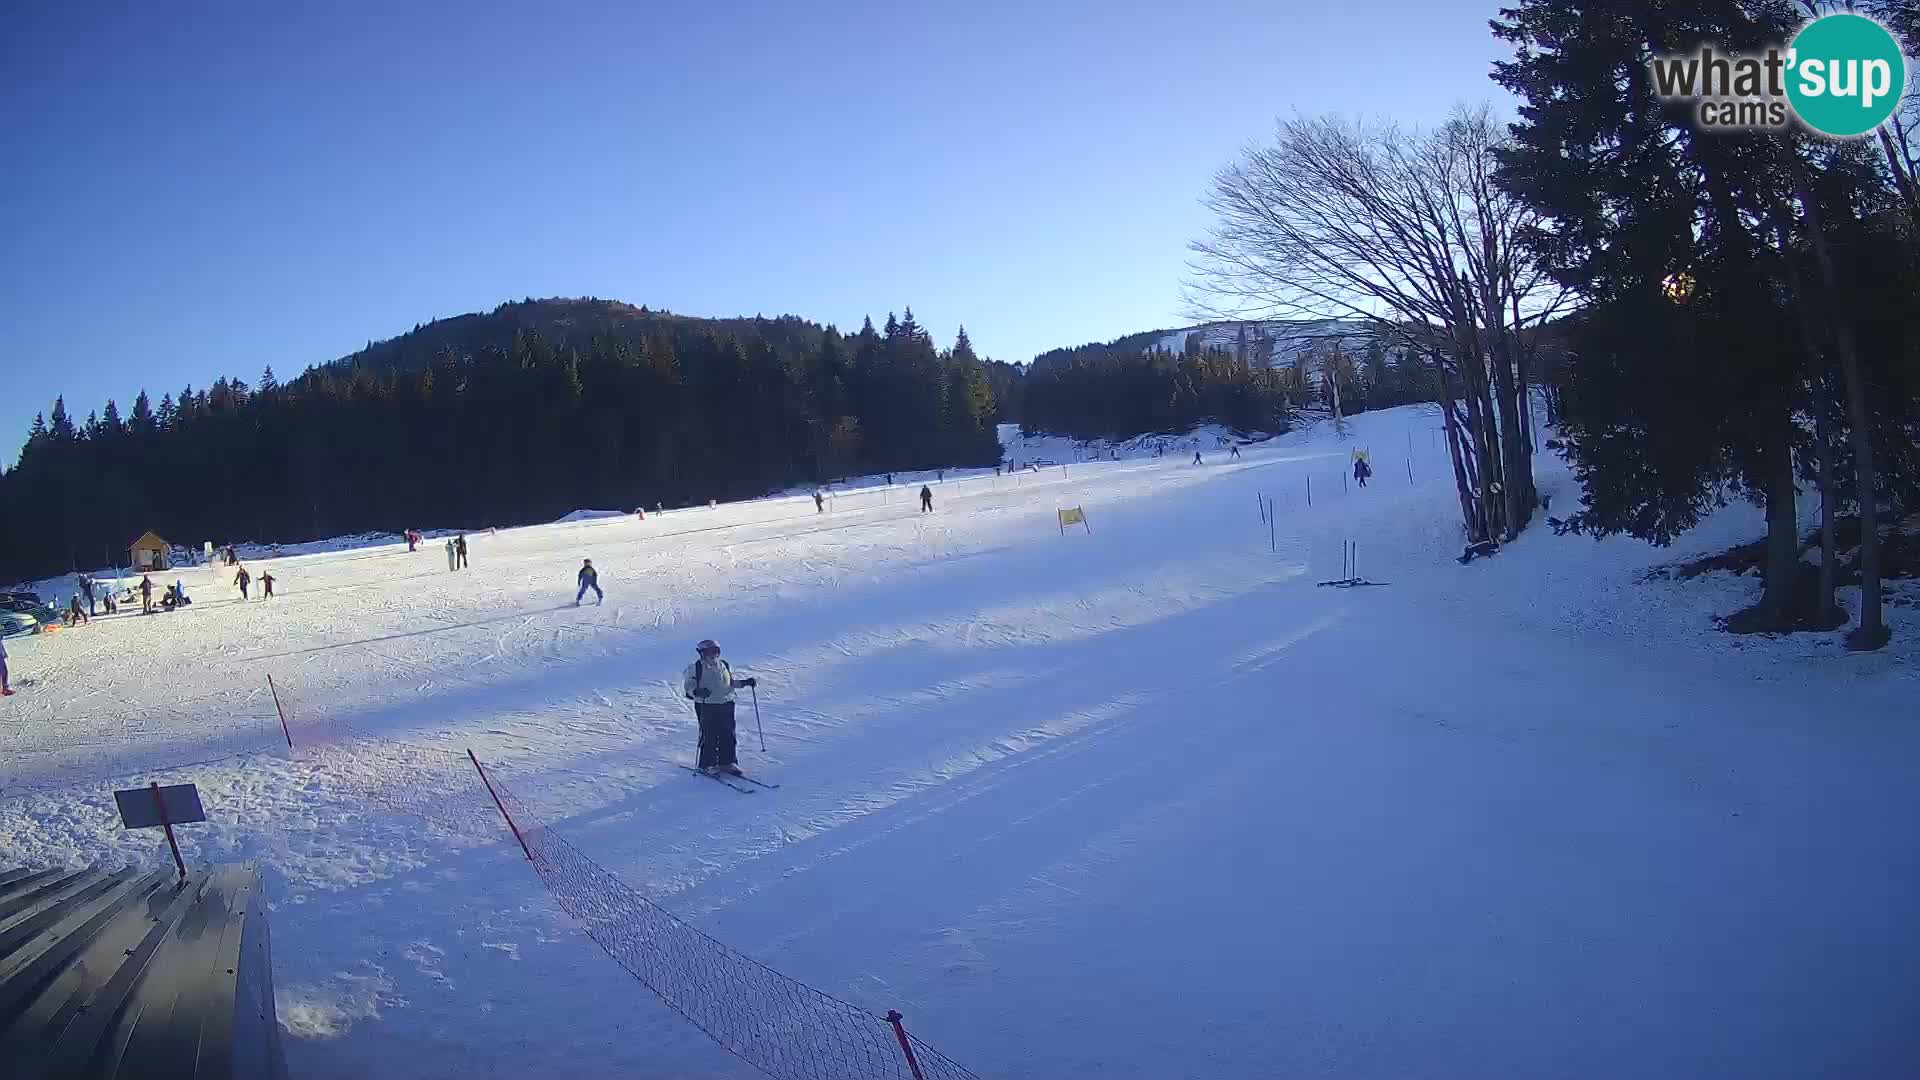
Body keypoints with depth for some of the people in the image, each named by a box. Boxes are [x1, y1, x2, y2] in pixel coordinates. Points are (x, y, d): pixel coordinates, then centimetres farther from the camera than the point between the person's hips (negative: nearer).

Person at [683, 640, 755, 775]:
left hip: (726, 705, 5)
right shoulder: (696, 668, -3)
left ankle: (728, 762, 17)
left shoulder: (724, 666, 13)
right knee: (709, 736, -5)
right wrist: (697, 692, -28)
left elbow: (732, 682, 25)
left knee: (728, 735, 5)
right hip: (706, 707, -5)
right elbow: (688, 685, -7)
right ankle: (707, 765, 7)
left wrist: (746, 682, 11)